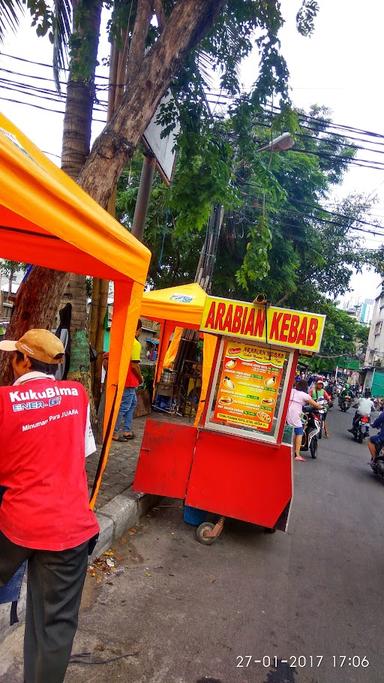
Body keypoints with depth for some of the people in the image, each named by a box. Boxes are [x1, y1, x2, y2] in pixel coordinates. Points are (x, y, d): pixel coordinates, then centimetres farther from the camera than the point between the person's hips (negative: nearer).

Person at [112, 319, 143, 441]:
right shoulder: (136, 344, -16)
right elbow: (134, 365, -20)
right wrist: (141, 378, -4)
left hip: (123, 379, 9)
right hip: (130, 380, -9)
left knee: (133, 402, 20)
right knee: (124, 407, -1)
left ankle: (127, 430, 24)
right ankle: (114, 432, 5)